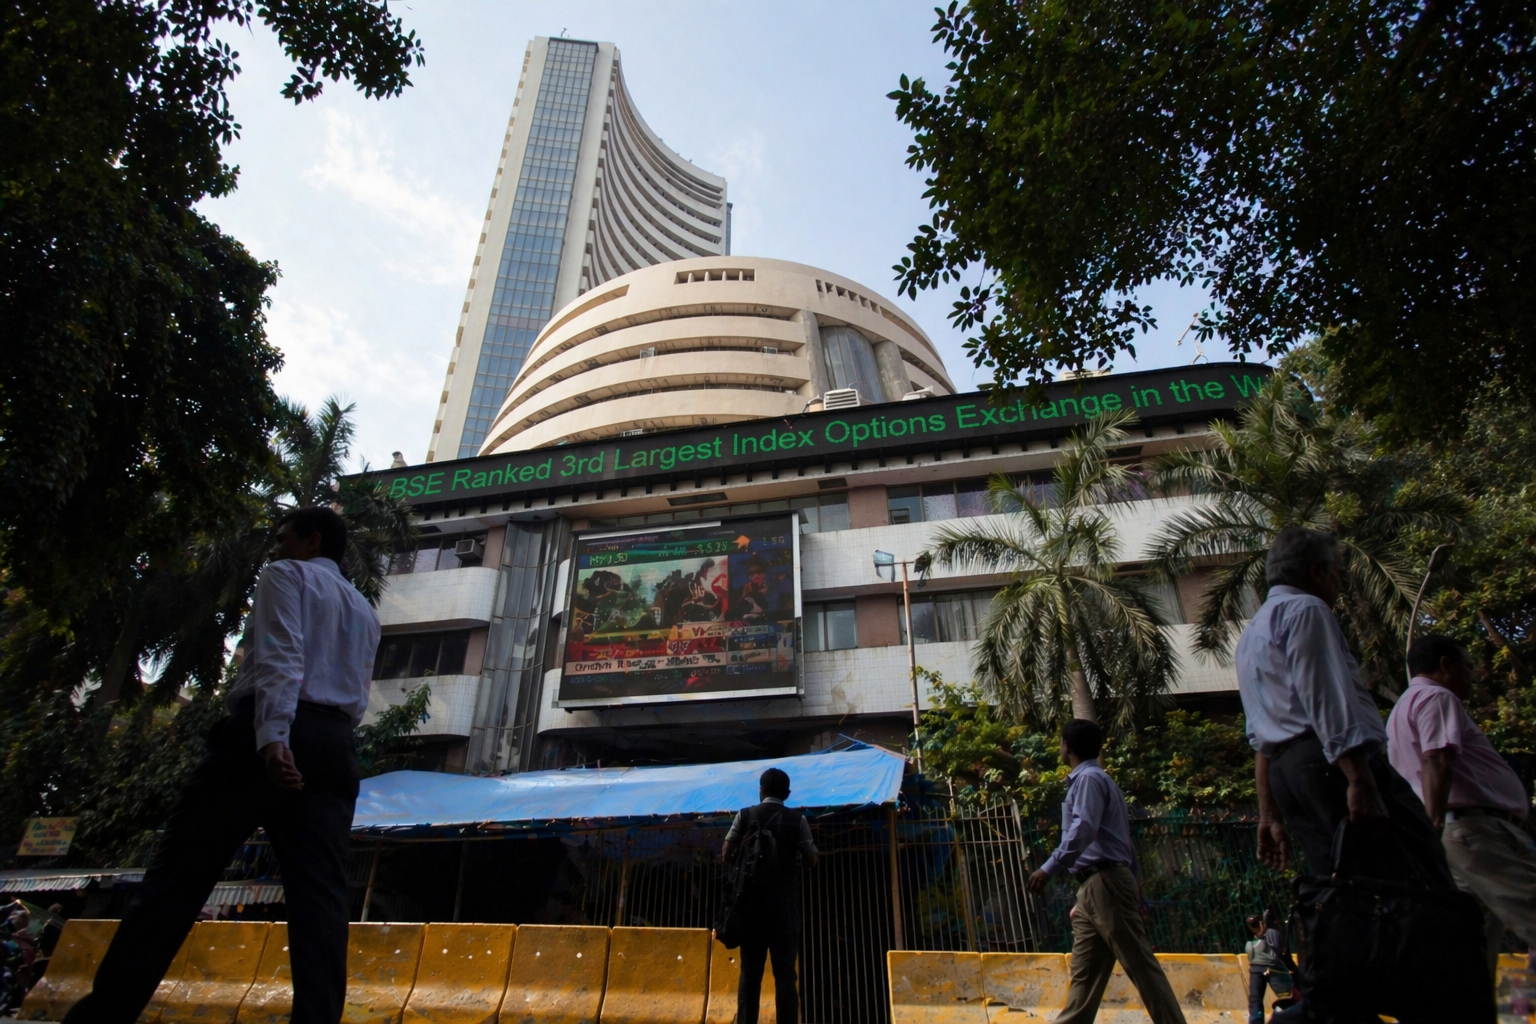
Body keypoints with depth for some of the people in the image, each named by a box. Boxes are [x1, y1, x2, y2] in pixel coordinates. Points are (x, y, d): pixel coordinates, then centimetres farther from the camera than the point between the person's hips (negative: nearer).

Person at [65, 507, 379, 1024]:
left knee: (179, 874, 0)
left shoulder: (286, 576, 9)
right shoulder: (365, 613, 29)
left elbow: (281, 654, -10)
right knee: (319, 894, -3)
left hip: (273, 733, -5)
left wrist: (272, 734, -21)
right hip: (334, 747, 5)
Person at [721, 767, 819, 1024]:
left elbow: (726, 854, 1)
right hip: (785, 902, -1)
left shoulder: (745, 816, 2)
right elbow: (811, 860, 1)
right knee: (785, 971, 2)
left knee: (750, 970, 7)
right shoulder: (797, 819, -1)